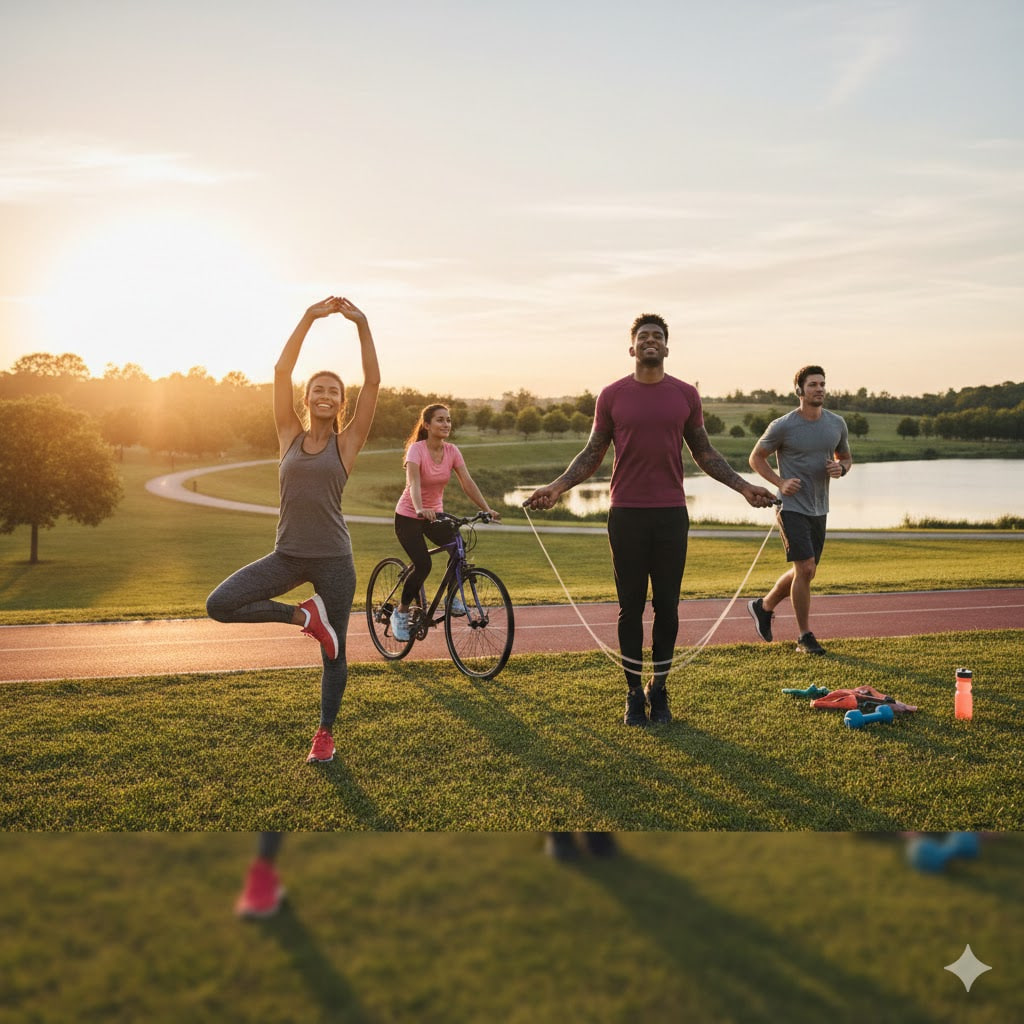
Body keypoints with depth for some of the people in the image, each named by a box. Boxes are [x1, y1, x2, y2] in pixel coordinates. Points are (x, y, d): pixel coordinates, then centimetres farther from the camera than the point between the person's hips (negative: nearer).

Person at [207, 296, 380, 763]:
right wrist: (309, 318, -8)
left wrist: (362, 325, -13)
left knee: (334, 653, 7)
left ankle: (325, 734, 26)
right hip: (287, 555, 2)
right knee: (219, 605, -15)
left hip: (332, 558, -2)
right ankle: (304, 617, 0)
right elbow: (281, 371, -2)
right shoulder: (290, 436, 5)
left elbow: (373, 382, -7)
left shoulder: (347, 442, 1)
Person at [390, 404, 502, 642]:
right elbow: (413, 482, -35)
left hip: (435, 514, 5)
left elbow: (467, 483, -13)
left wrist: (486, 509, -26)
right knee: (423, 564, -20)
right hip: (408, 516, -4)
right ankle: (400, 613, 1)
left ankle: (452, 595, 2)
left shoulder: (452, 451, -5)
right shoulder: (417, 449, -20)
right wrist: (420, 509, -54)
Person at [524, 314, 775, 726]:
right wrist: (557, 487, -5)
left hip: (671, 514, 1)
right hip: (626, 514, -1)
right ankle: (634, 693, 16)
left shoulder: (685, 395, 6)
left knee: (667, 607, 6)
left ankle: (659, 691, 20)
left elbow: (704, 453, 14)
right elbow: (592, 453, 7)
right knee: (631, 607, 5)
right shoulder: (612, 395, 3)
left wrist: (743, 486, 7)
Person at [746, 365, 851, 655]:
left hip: (819, 509, 6)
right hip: (792, 508, -6)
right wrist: (780, 482, -14)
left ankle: (764, 606, 36)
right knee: (805, 569, -13)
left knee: (805, 572, 13)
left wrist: (841, 468, -5)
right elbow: (756, 458, 0)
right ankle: (805, 637, -1)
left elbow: (846, 457, 19)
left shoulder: (837, 424, 5)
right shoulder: (783, 426, -10)